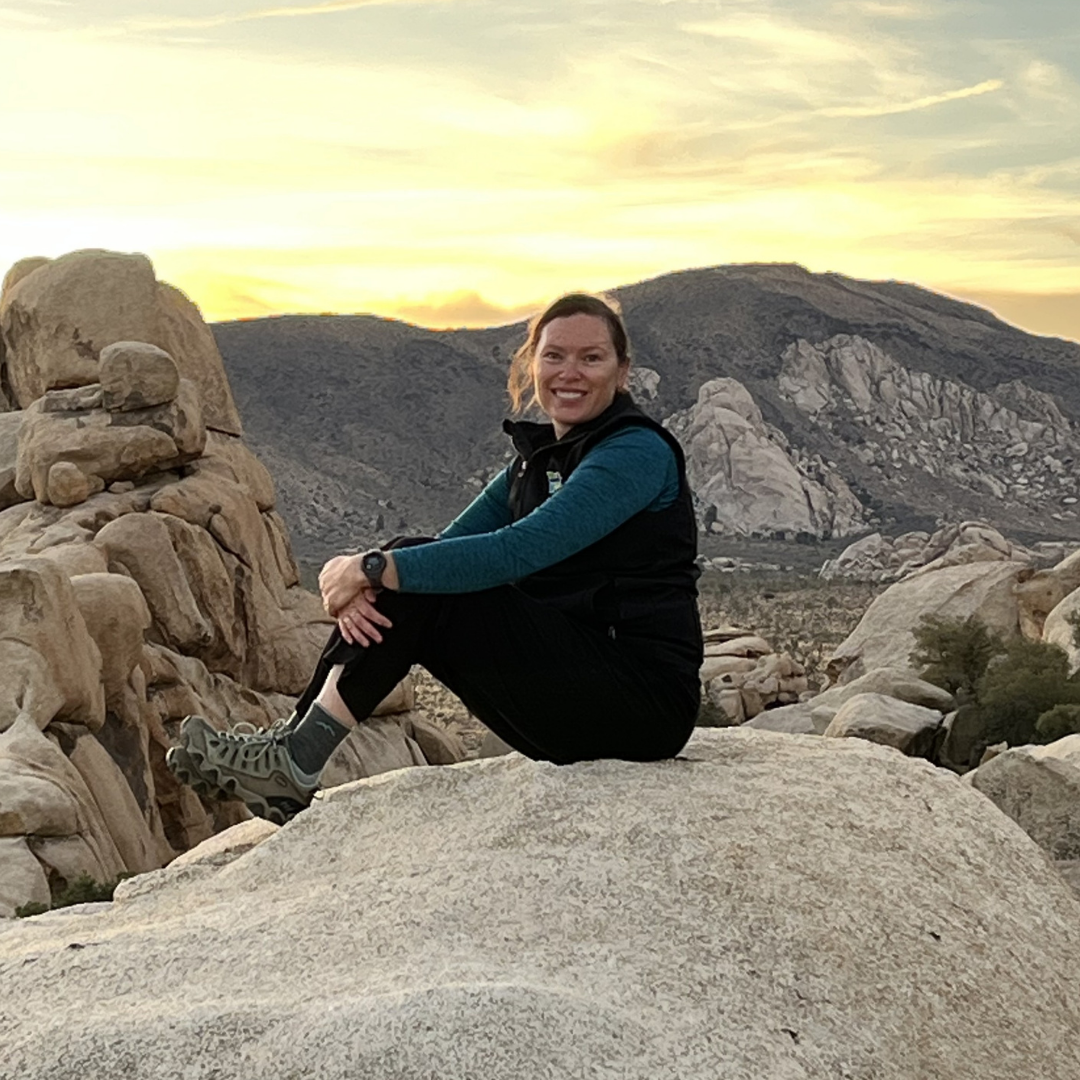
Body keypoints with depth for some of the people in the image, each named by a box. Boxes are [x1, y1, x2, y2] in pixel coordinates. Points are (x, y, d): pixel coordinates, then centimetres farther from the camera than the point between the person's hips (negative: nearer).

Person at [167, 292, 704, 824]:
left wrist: (375, 568, -24)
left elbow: (523, 549, -26)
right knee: (412, 573, -6)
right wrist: (365, 581, -19)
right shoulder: (534, 462, 14)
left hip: (645, 697, -8)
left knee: (421, 588, -19)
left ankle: (293, 765, -14)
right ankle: (291, 747, -8)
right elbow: (444, 546, 3)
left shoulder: (639, 451, -13)